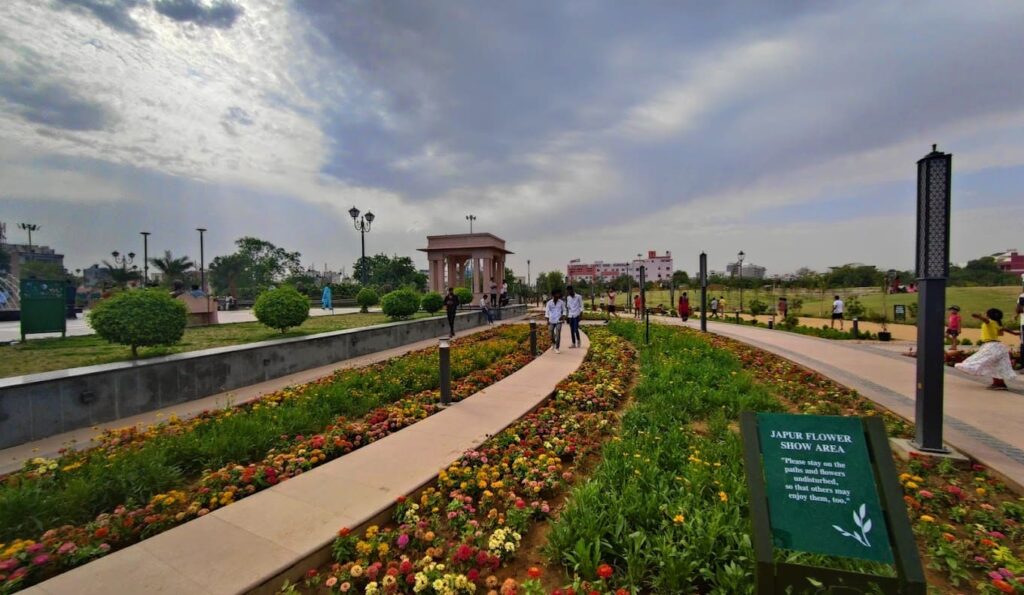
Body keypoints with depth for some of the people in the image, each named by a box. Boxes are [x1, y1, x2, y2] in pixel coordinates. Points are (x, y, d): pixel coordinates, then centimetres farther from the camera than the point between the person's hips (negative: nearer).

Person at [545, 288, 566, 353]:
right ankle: (553, 343, 38)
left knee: (558, 334, -6)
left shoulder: (561, 302, -3)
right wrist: (547, 320, -7)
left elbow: (564, 310, 6)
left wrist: (562, 316, -12)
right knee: (551, 334, 7)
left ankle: (557, 348, 3)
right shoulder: (549, 303, -3)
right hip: (551, 321, 1)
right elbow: (547, 312, 0)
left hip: (558, 321, -1)